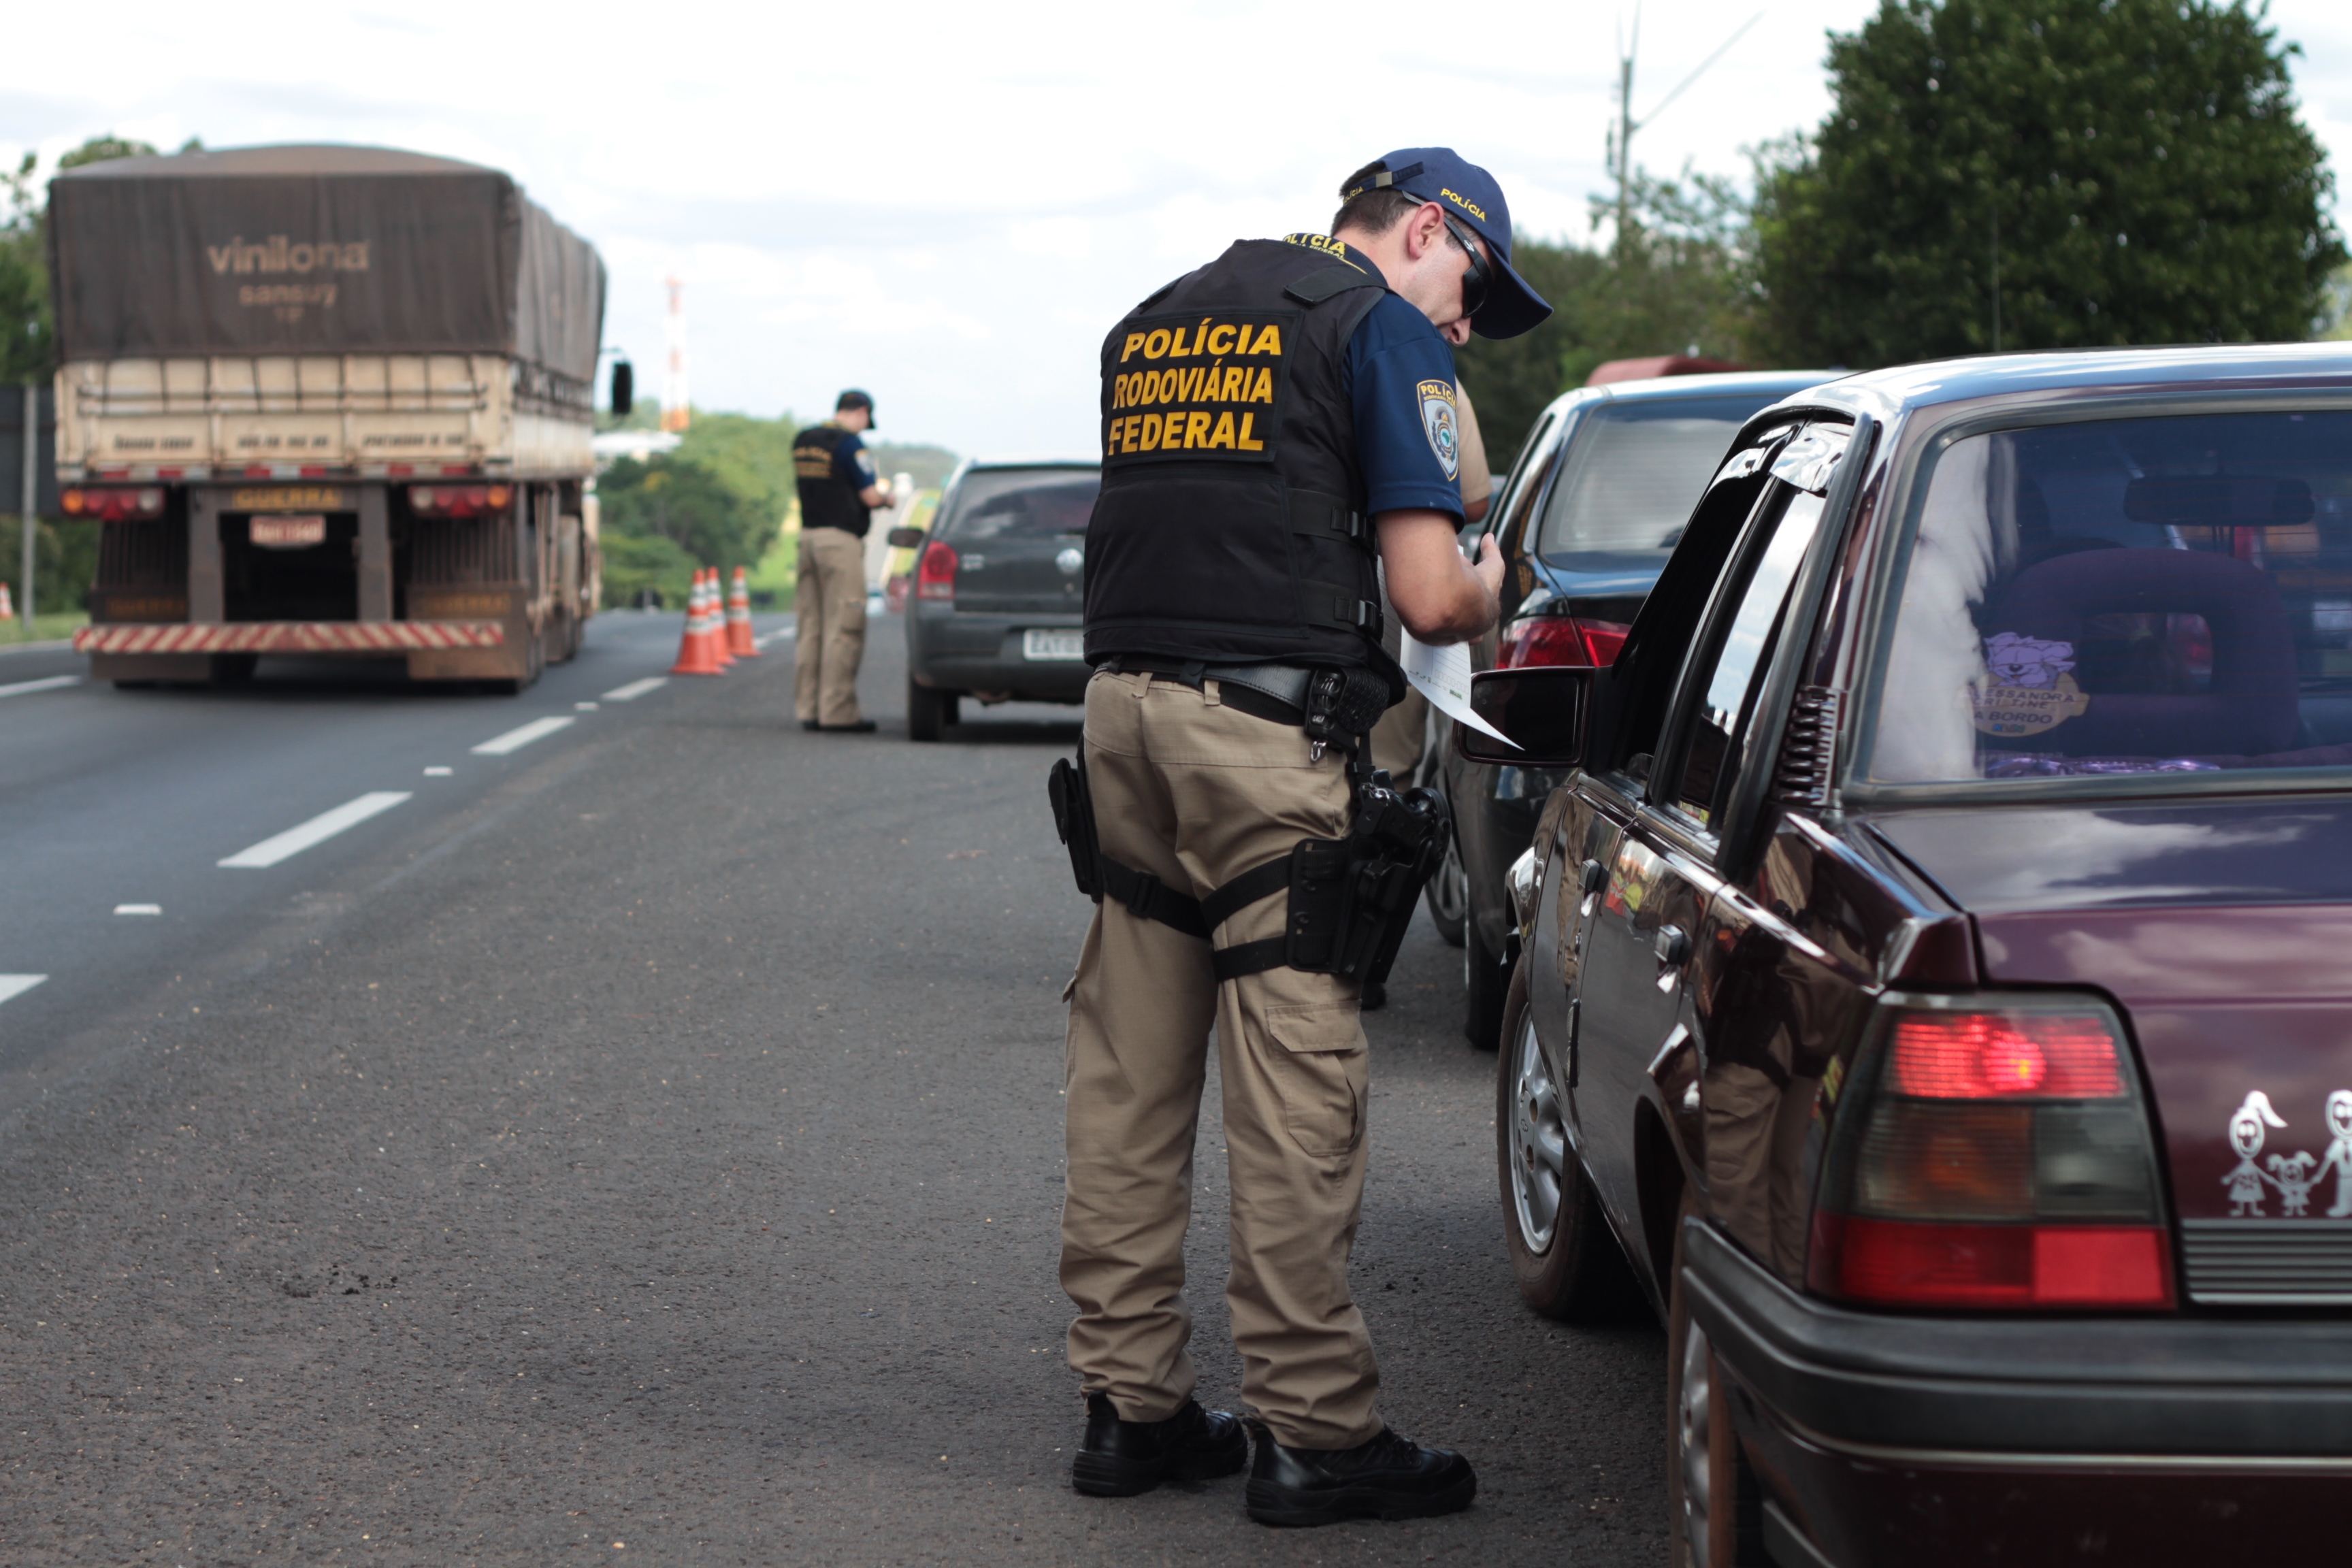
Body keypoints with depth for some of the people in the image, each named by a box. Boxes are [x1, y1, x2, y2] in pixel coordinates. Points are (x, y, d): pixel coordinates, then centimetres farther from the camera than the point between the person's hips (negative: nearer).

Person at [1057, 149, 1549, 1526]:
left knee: (1127, 1086, 11)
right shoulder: (1384, 330, -2)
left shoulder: (1151, 324, 20)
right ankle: (1316, 1430, 1)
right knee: (1294, 1093, -3)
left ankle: (1131, 1402, 18)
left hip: (1122, 708, 7)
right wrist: (1492, 584, 12)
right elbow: (1430, 598, -8)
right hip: (1267, 731, -7)